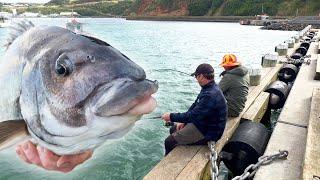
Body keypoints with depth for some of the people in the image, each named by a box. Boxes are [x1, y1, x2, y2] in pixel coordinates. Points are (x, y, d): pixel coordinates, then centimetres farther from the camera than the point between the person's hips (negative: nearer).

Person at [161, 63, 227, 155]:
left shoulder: (211, 95, -30)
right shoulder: (209, 88, 4)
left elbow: (194, 115, -30)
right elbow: (195, 106, 10)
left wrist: (171, 117, -19)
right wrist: (183, 121, 1)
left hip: (208, 133, -10)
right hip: (203, 123, 10)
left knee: (169, 141, -12)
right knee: (173, 130, 16)